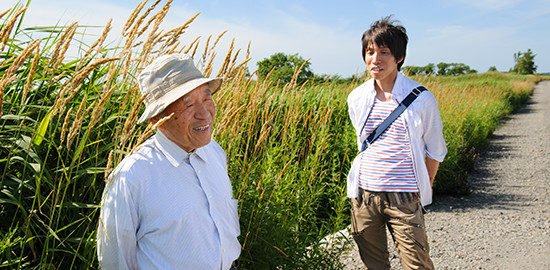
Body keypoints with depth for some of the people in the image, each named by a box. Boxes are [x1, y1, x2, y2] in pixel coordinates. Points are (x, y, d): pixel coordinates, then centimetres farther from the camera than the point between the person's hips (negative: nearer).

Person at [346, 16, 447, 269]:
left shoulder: (421, 99, -7)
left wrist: (423, 189, 10)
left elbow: (436, 150, 5)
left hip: (404, 198, -3)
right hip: (363, 195, 4)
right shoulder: (356, 99, 3)